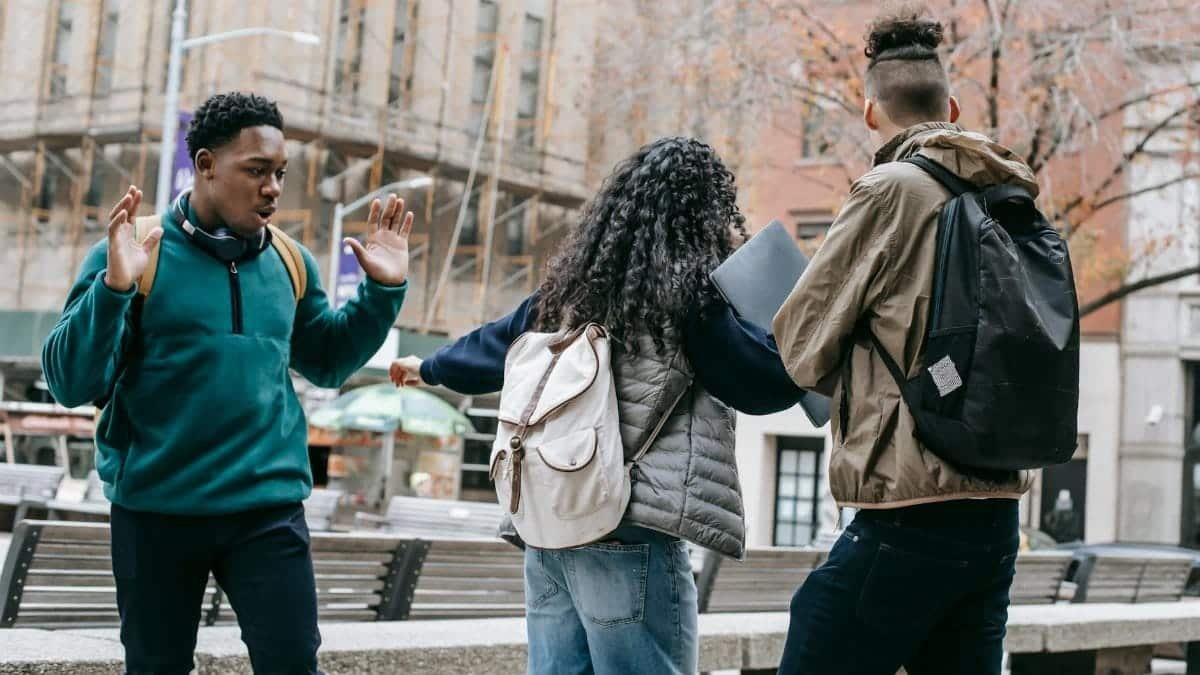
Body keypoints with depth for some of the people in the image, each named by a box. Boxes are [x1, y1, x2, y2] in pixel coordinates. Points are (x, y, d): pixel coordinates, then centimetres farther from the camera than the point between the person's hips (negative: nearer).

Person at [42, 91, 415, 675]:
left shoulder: (289, 263, 6)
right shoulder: (130, 257, -8)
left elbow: (327, 362, 18)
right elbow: (71, 384, -13)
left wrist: (383, 291, 5)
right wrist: (113, 289, -27)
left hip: (268, 507, 2)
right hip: (157, 508, -2)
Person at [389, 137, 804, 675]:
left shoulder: (575, 286, 11)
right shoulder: (689, 291, -9)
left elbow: (495, 344, 26)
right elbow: (772, 380, -8)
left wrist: (428, 369, 45)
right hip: (630, 536, -7)